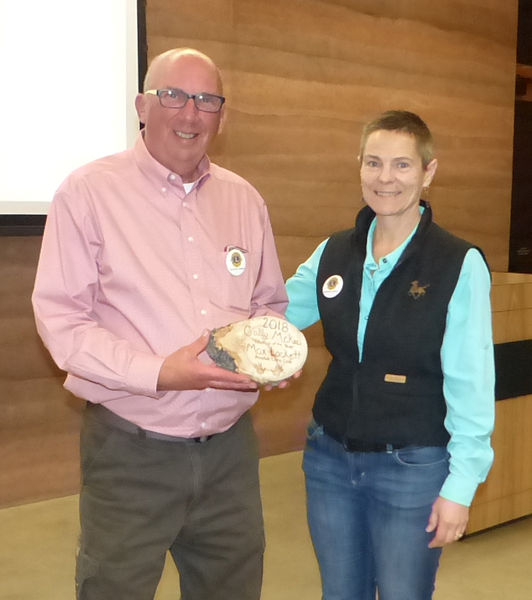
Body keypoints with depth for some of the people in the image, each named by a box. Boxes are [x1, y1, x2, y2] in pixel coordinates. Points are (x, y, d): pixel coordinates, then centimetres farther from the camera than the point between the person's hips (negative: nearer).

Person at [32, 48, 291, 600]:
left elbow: (271, 303, 17)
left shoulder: (244, 200, 9)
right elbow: (61, 319, -9)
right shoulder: (89, 192, -6)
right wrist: (158, 374, -21)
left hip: (229, 447, 5)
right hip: (131, 453, -4)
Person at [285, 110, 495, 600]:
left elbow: (470, 385, -11)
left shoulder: (461, 265, -12)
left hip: (414, 467, -4)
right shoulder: (333, 253, 2)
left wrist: (461, 483, -11)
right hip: (330, 458, 5)